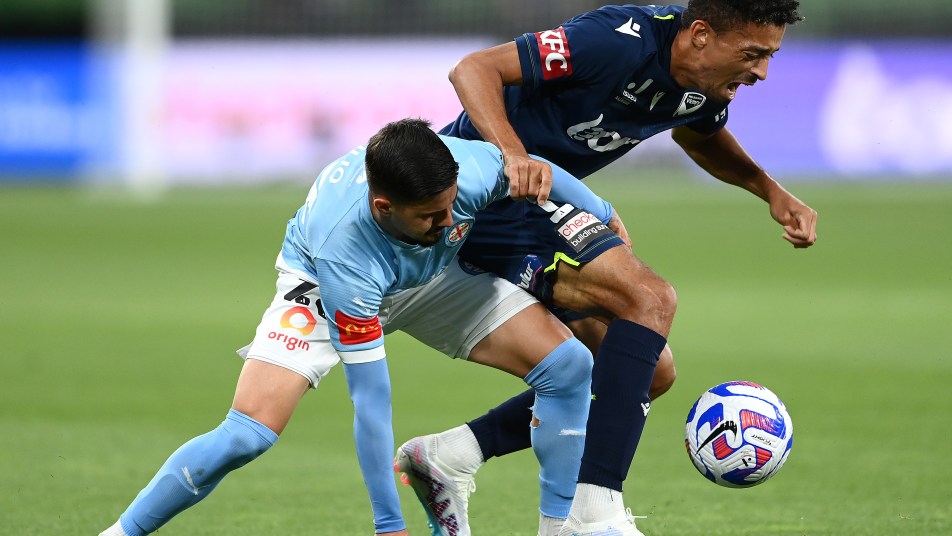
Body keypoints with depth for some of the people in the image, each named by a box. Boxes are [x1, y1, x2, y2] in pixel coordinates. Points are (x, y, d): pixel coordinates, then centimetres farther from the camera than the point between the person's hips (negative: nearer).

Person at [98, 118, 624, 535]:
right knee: (248, 433, -23)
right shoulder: (344, 259, -43)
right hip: (320, 283, -5)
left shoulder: (470, 169, -37)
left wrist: (605, 218, 7)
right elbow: (370, 401, -38)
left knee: (567, 366, -11)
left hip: (437, 276, 5)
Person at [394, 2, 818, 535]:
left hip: (538, 206, 10)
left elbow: (698, 135, 24)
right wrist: (513, 154, -43)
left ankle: (453, 455, 11)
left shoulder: (708, 84, -1)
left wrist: (771, 190, 6)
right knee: (649, 297, -25)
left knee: (652, 372, 7)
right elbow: (474, 68, -27)